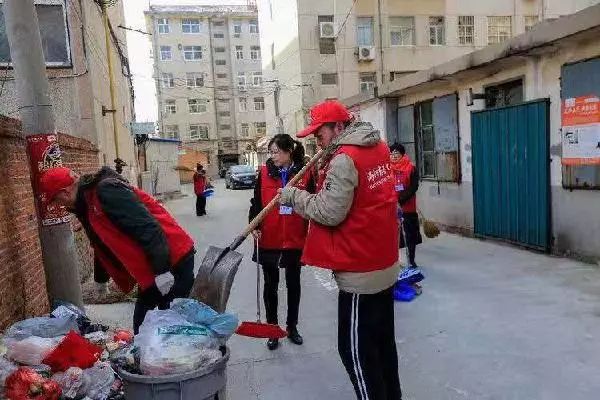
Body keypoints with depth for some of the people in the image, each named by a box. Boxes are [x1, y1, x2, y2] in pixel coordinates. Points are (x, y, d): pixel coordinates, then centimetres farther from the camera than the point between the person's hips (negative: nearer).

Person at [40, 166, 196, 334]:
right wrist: (100, 280, 36)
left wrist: (162, 270, -26)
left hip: (172, 261, -10)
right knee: (141, 323, 15)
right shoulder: (87, 203, 15)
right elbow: (103, 247, 28)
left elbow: (147, 227, -26)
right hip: (152, 269, 10)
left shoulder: (106, 191, -18)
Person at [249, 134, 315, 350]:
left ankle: (292, 327, 32)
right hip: (269, 240, 0)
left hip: (295, 239, 0)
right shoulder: (264, 172, -2)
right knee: (271, 285, 11)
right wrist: (254, 226, -8)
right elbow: (256, 202, 3)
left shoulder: (304, 173, -4)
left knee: (293, 283, 15)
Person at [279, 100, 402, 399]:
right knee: (382, 341, 21)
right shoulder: (378, 149, 8)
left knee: (356, 349, 3)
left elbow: (330, 213, -20)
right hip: (385, 265, 9)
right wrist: (326, 165, 5)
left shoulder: (344, 159, -18)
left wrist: (294, 195, -8)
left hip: (360, 272, -9)